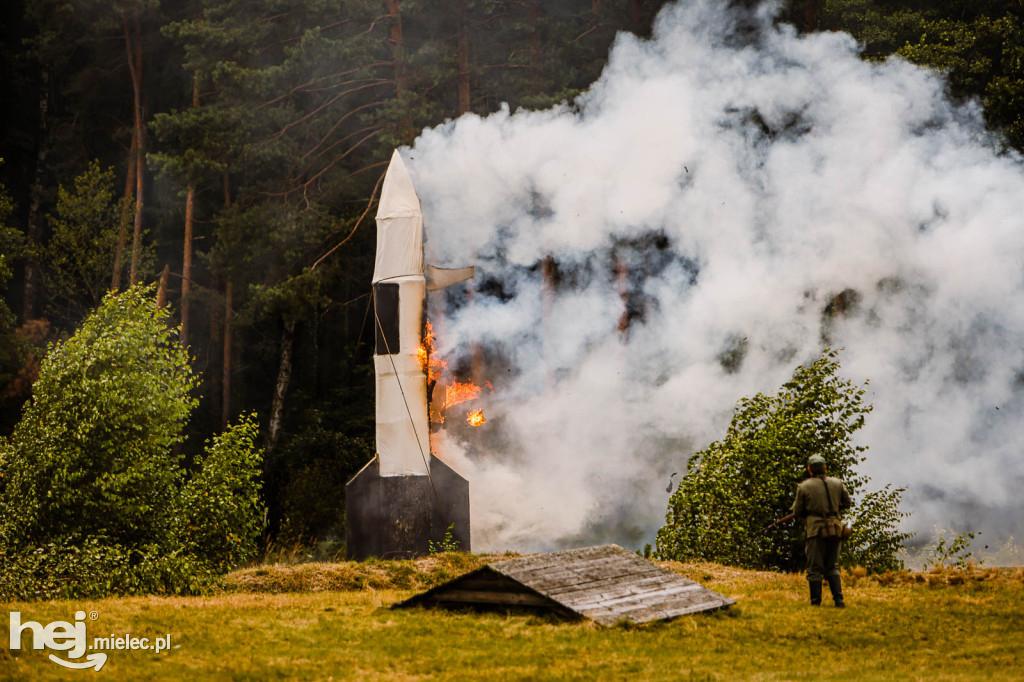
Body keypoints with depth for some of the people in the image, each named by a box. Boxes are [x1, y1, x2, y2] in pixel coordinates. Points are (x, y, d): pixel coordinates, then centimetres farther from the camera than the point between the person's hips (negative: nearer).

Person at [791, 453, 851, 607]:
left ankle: (816, 602, 4)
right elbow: (847, 503, 16)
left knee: (815, 568, 4)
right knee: (831, 567, 17)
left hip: (816, 530, -3)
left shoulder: (804, 487, -4)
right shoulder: (837, 483, 5)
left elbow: (797, 512, 1)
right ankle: (839, 599, 8)